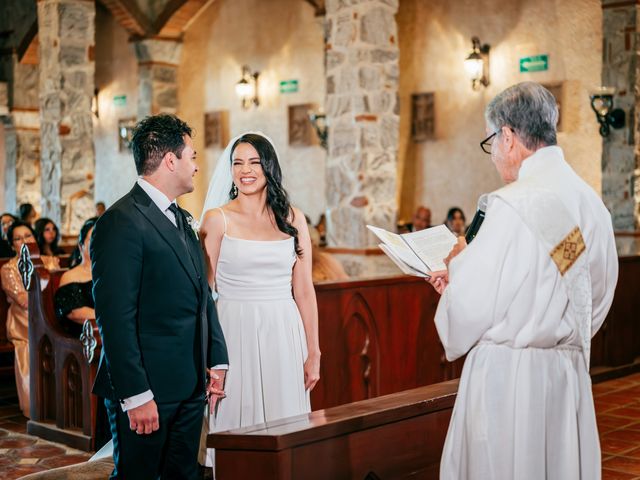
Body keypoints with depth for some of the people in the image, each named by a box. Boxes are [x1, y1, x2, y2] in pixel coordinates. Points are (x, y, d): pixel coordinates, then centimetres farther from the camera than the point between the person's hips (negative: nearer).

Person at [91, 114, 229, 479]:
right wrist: (136, 395, -20)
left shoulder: (183, 219, 15)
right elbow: (115, 317, -19)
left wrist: (216, 360, 13)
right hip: (148, 390, -8)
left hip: (191, 387, 9)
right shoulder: (121, 223, -15)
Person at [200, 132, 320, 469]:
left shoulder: (293, 219, 5)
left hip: (284, 335, 2)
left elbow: (304, 290, 6)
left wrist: (313, 353, 5)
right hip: (236, 334, -2)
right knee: (237, 419, 5)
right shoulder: (217, 219, -1)